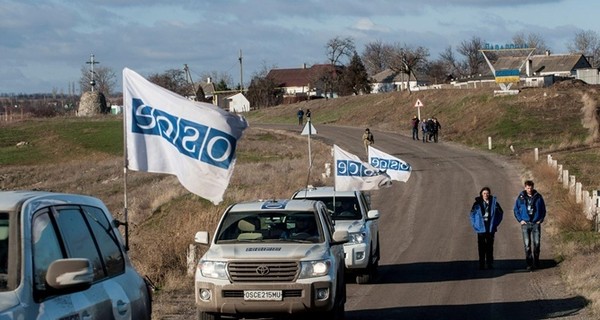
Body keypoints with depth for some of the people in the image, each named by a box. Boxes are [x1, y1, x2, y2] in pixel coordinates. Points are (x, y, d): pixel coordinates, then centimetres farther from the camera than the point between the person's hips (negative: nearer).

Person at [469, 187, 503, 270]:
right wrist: (474, 224, 2)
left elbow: (500, 213, 12)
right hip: (481, 228, -1)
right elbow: (472, 214, 9)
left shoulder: (494, 202, 1)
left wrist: (496, 223, 6)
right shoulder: (477, 203, -1)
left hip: (491, 228, 1)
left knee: (490, 247, 4)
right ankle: (482, 265, 3)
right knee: (481, 247, -1)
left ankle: (490, 264, 9)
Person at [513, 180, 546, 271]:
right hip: (525, 224, 0)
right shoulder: (521, 197, 0)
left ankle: (536, 262, 16)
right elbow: (516, 209, 9)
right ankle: (529, 264, 1)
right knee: (527, 244, -3)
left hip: (536, 223, 0)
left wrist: (541, 219, 1)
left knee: (536, 243, 0)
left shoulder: (538, 197, 1)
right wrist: (520, 220, 0)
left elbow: (543, 209, 12)